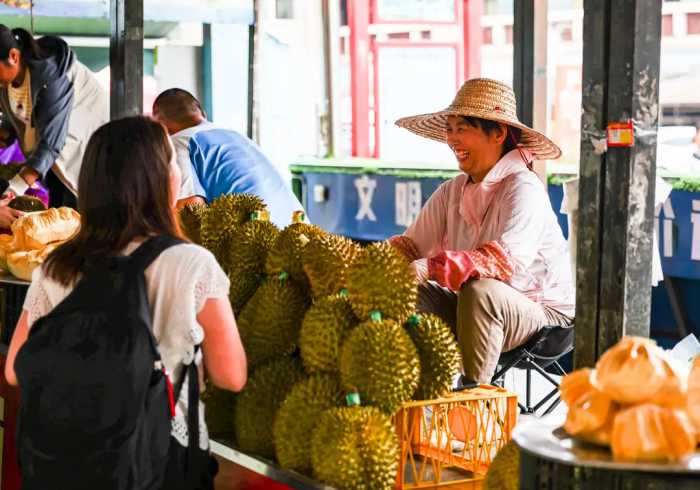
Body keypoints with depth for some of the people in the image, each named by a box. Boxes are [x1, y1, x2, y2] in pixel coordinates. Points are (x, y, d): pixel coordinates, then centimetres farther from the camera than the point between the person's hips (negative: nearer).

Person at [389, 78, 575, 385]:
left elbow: (507, 261, -35)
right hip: (477, 311, 7)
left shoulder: (524, 189, -18)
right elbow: (413, 243, -1)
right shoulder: (452, 192, 6)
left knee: (479, 290, -35)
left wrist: (429, 268, -43)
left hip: (543, 314, -7)